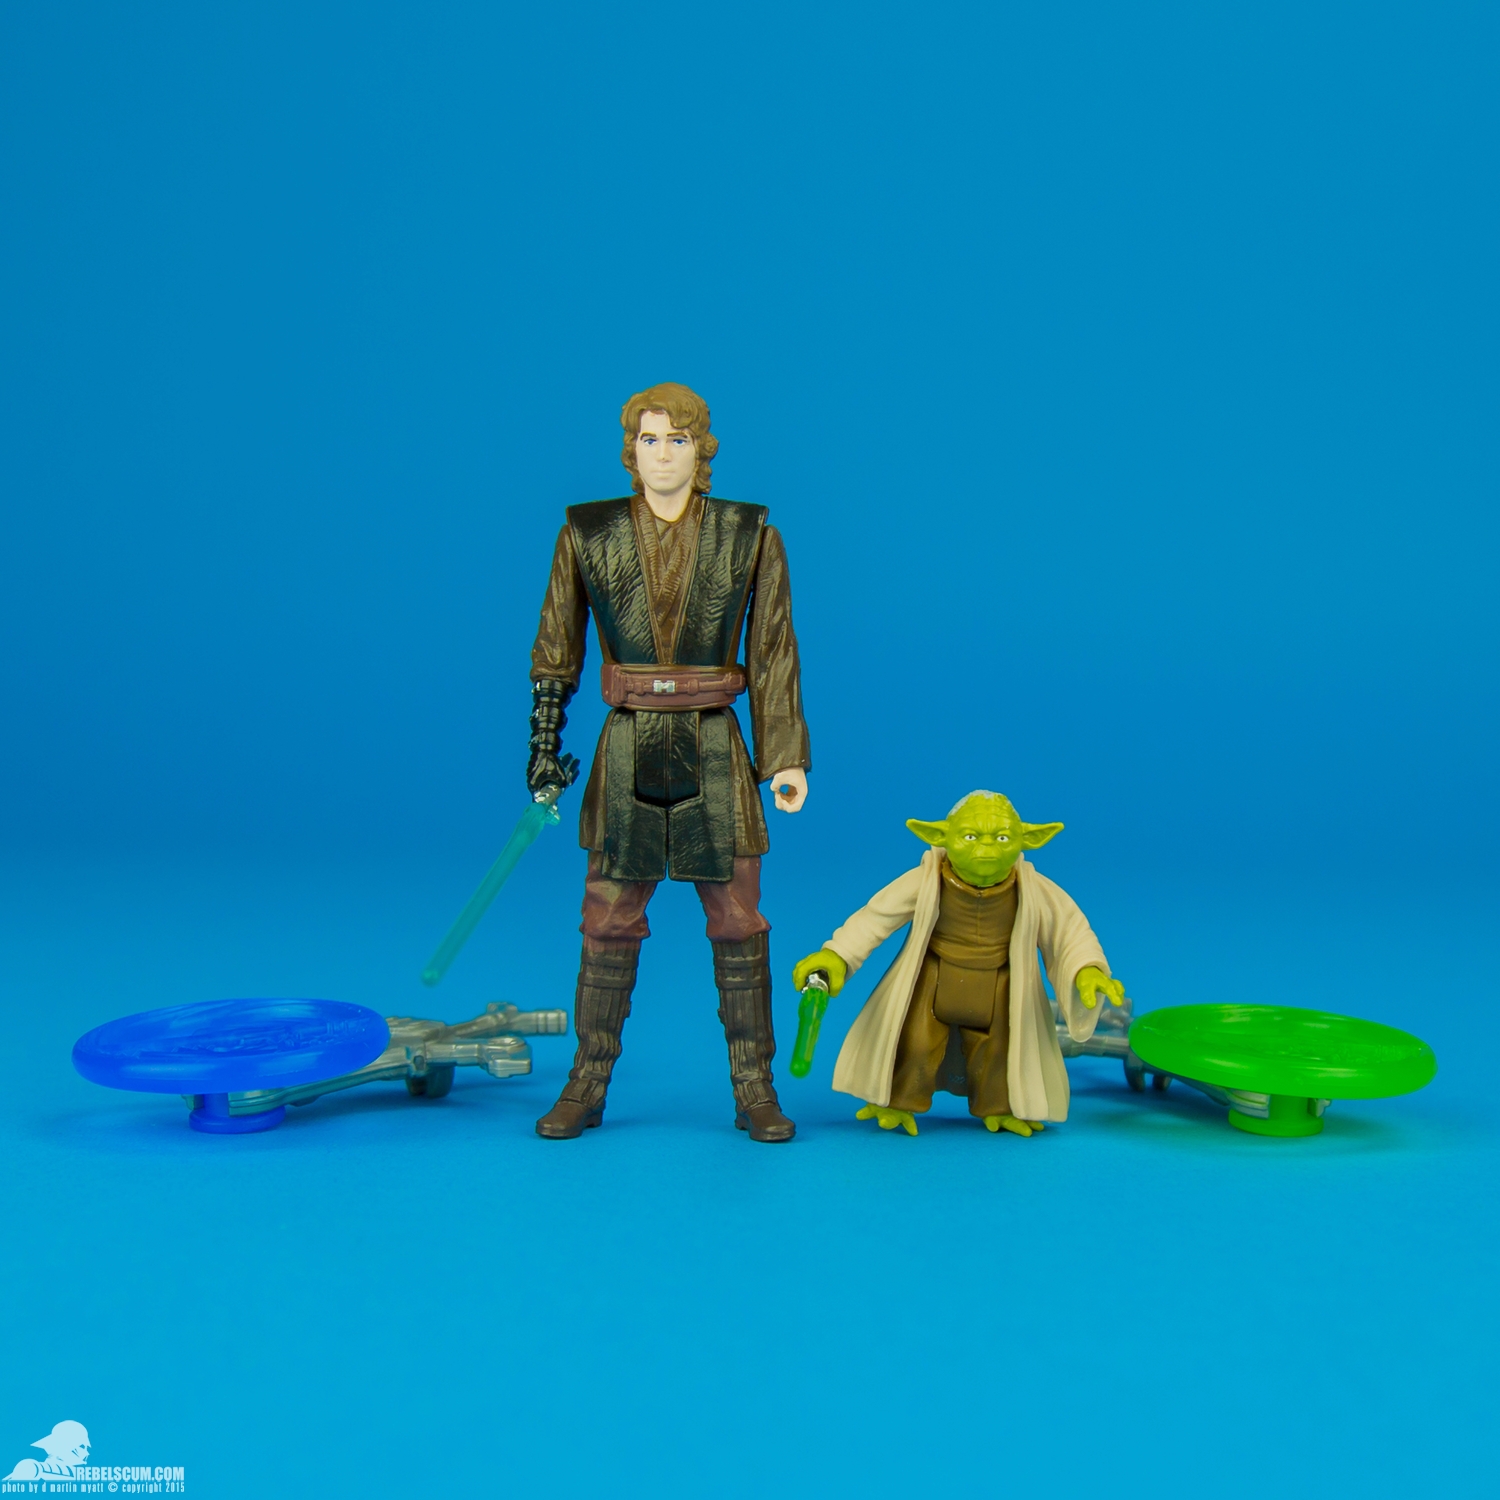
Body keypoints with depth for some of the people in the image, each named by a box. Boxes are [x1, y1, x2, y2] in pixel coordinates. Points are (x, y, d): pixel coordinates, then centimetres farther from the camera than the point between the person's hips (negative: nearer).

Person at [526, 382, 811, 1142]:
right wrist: (545, 745, 6)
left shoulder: (749, 535, 0)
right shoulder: (588, 534, 1)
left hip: (714, 750, 0)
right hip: (627, 746, 0)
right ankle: (587, 1086, 20)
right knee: (608, 921, 5)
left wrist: (788, 758, -2)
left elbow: (774, 654, 3)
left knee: (738, 923, 3)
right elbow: (555, 650, 8)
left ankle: (754, 1089, 17)